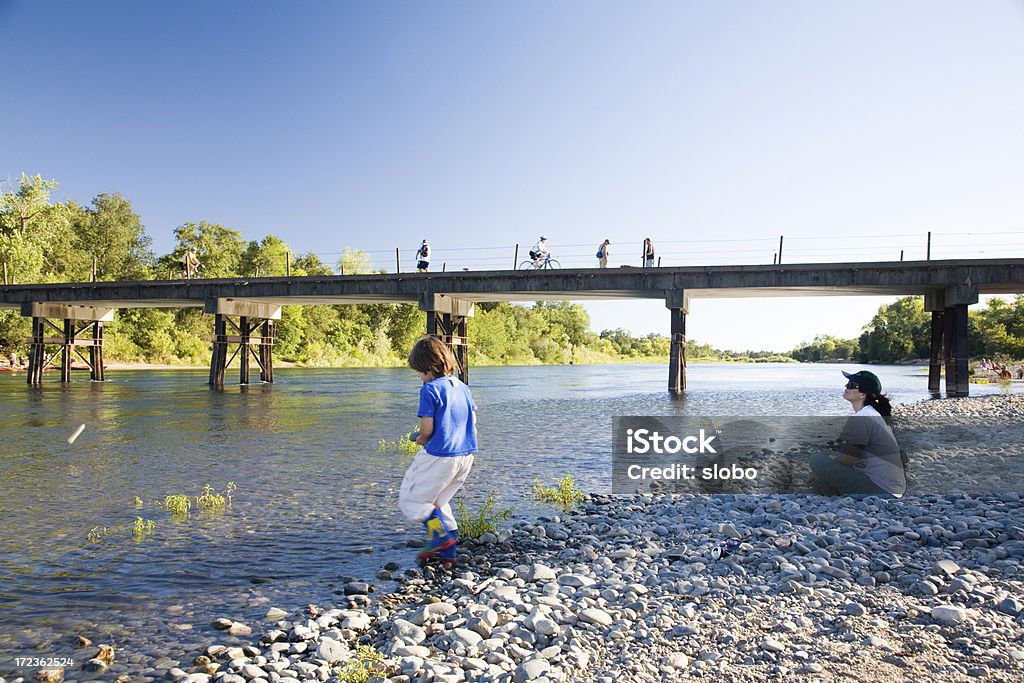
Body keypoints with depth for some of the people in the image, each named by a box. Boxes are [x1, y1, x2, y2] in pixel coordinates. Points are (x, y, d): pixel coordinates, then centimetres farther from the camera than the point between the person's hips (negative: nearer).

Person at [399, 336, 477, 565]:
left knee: (411, 499, 9)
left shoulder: (430, 390, -13)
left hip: (439, 456, -8)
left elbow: (427, 429, -14)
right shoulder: (462, 387, 10)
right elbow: (473, 419, 15)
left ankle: (440, 534, -5)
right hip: (466, 454, 8)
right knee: (438, 499, 22)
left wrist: (420, 440, 7)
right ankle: (447, 552, 20)